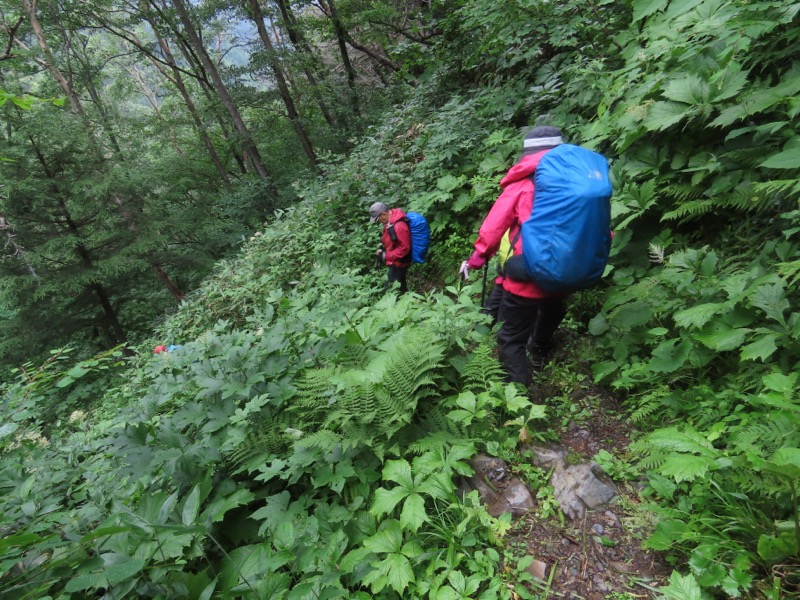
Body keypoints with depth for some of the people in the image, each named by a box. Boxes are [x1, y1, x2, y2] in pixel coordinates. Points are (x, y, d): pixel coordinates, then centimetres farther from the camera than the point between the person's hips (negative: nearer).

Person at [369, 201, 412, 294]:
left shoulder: (399, 226, -31)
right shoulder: (390, 221, 0)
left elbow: (404, 248, -28)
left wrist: (385, 256, -26)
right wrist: (382, 248, 0)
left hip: (399, 263, -10)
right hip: (395, 261, 10)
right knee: (399, 287, 23)